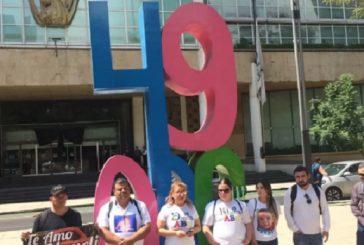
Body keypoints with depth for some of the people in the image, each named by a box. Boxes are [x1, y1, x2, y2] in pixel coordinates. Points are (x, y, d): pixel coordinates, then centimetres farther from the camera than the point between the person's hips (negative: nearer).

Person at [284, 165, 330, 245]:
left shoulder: (318, 190, 0)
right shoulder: (291, 192, -8)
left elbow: (325, 210, 6)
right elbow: (287, 213, -4)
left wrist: (326, 228, 2)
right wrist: (295, 229, -8)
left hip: (316, 233, 3)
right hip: (300, 234, -3)